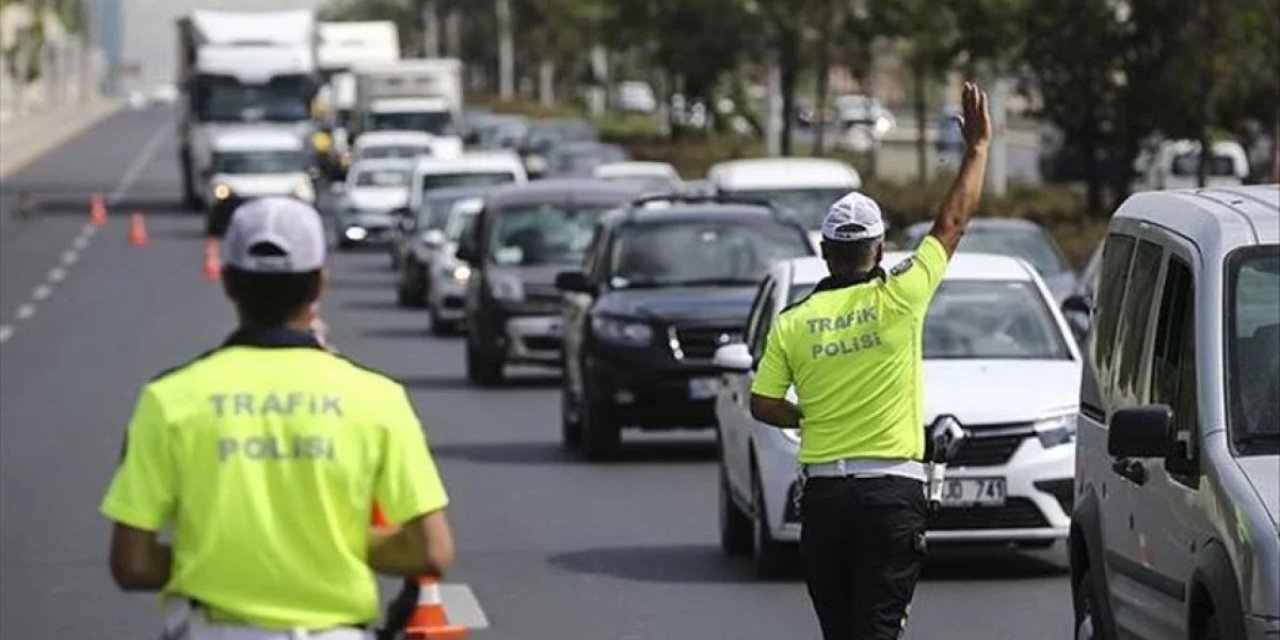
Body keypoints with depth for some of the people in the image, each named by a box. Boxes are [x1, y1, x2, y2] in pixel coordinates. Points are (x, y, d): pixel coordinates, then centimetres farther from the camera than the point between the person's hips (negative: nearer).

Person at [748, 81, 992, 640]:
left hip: (823, 493, 3)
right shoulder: (897, 299, -5)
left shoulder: (793, 321, 1)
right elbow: (953, 222, 4)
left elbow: (763, 405, 2)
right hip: (892, 489, -3)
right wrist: (978, 147, 15)